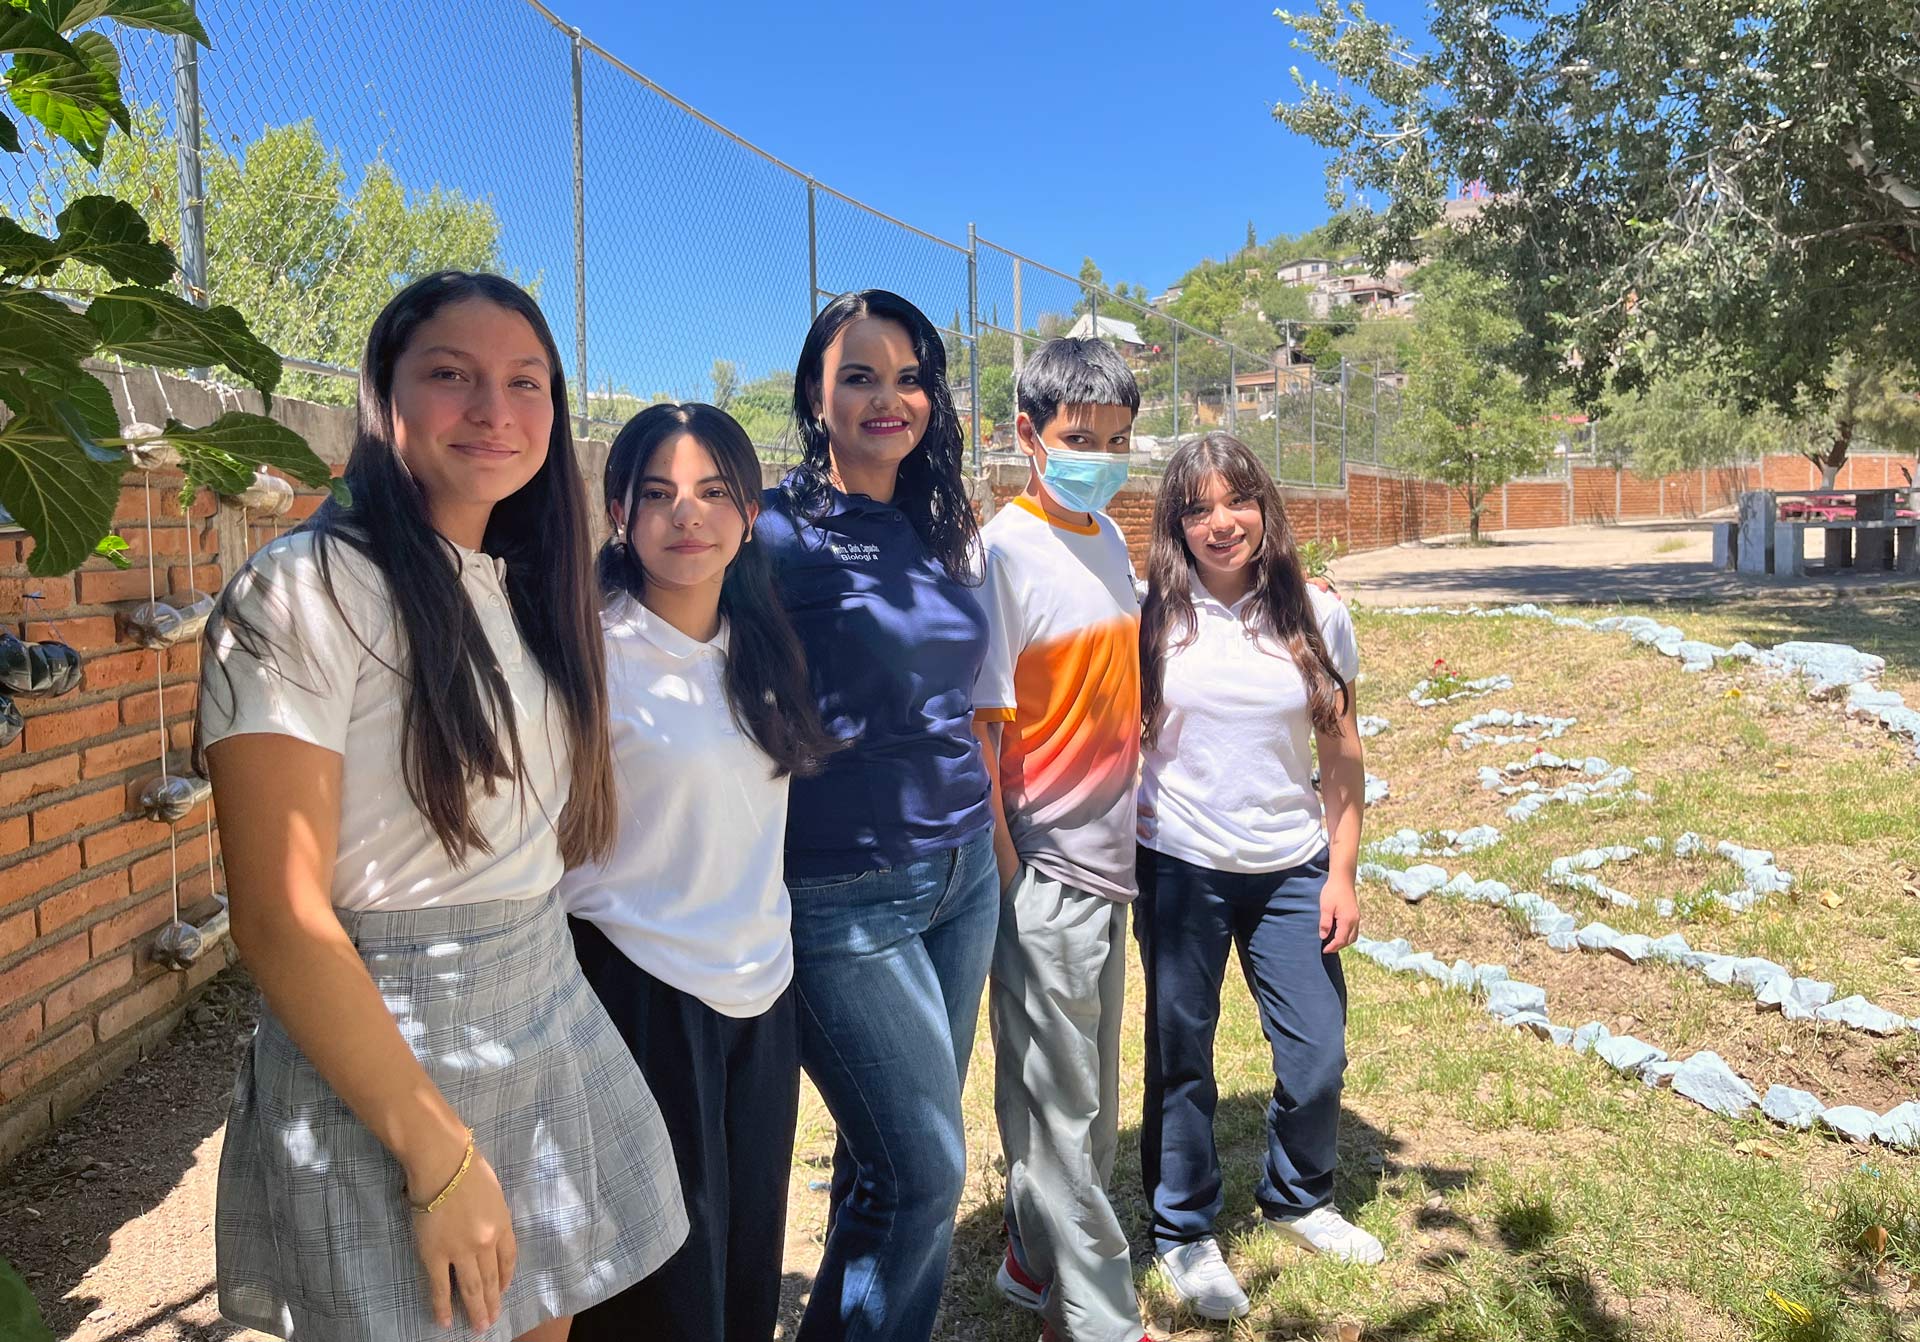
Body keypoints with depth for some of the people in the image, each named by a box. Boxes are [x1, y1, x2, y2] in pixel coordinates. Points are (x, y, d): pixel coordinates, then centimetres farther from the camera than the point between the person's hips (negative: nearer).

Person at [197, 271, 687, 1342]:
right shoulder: (308, 592, -14)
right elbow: (279, 916, -19)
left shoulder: (526, 589, 8)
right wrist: (439, 1154, -19)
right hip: (378, 1058, -7)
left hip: (555, 1029, 7)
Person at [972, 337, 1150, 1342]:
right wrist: (1005, 873, -15)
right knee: (1059, 1105, 6)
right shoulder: (1004, 551, -16)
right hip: (1044, 865, -8)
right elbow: (978, 723, -17)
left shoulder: (1107, 537, 8)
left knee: (1084, 1093, 19)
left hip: (1106, 854, 8)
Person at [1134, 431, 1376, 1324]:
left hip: (1292, 871, 2)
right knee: (1181, 1058, 8)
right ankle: (1184, 1233, 27)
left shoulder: (1316, 616, -1)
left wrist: (1342, 871, 2)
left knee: (1318, 1056, 7)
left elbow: (1341, 751, 4)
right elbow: (1122, 739, 2)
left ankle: (1299, 1200, 35)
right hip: (1179, 870, -2)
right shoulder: (1154, 618, -5)